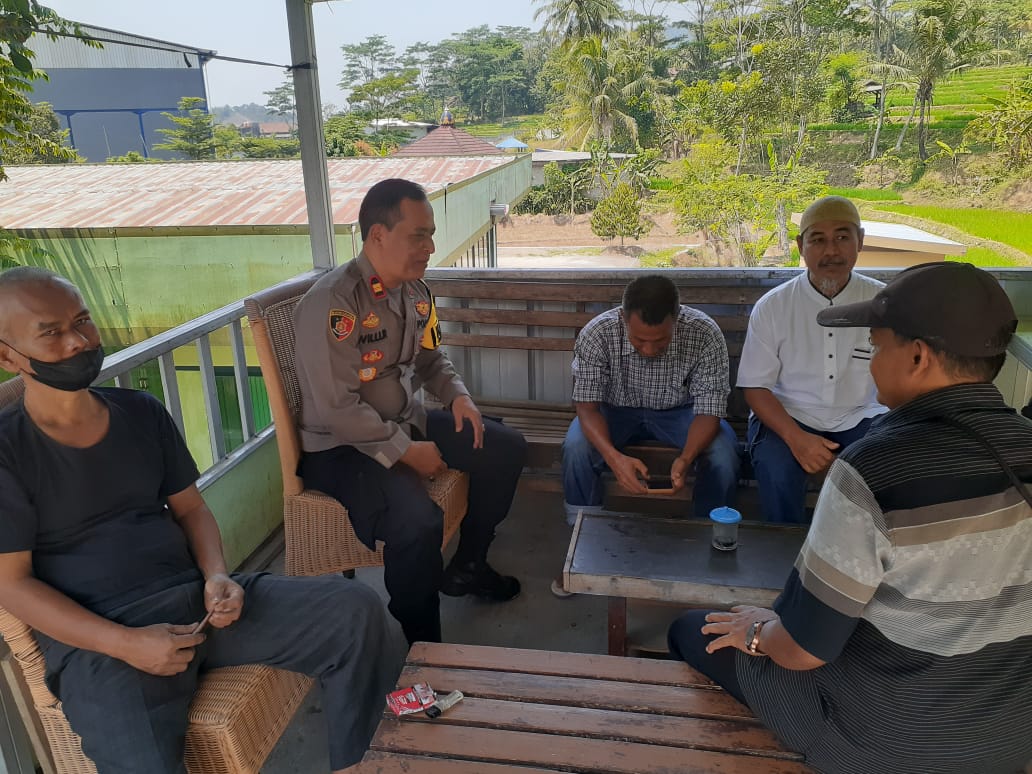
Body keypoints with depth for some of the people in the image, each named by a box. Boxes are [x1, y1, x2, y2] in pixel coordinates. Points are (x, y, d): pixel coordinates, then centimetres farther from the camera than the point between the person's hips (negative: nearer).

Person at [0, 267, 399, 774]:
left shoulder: (141, 413, 10)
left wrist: (216, 577, -6)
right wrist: (125, 644, -17)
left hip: (196, 599, 5)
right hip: (98, 640, -4)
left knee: (356, 609, -8)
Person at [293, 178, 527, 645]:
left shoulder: (415, 290, 2)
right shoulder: (333, 302, -24)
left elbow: (431, 357, 17)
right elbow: (339, 409, -26)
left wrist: (458, 396, -3)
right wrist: (407, 451, -20)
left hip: (406, 422, 9)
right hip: (342, 446, -9)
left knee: (507, 448, 7)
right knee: (417, 522, -33)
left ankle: (466, 567, 23)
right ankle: (422, 649, -6)